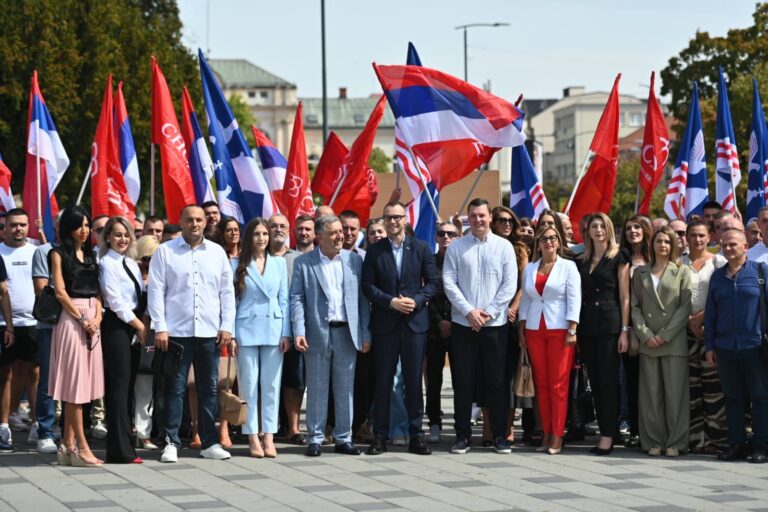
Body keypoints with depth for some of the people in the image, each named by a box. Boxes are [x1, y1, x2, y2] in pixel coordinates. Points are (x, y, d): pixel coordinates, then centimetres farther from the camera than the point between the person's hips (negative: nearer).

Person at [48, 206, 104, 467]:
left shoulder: (90, 255, 17)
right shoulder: (60, 254, 0)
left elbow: (97, 291, 15)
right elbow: (60, 291, -7)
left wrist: (97, 317, -2)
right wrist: (82, 319, -12)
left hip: (92, 320, 6)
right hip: (71, 317, -6)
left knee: (81, 383, 5)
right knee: (75, 381, -7)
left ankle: (68, 444, 8)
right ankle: (81, 447, -9)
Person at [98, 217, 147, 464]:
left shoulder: (132, 263, 16)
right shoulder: (106, 263, -7)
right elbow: (115, 300, -12)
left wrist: (143, 324, 2)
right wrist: (138, 325, -10)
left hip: (134, 328, 8)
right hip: (116, 326, -8)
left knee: (128, 386, 8)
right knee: (119, 386, -8)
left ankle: (124, 444, 13)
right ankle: (121, 450, -7)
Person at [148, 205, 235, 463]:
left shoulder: (217, 253, 11)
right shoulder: (165, 252, 3)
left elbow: (227, 292, 12)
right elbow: (156, 291, -1)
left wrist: (226, 326, 4)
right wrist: (160, 328, -8)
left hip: (210, 333, 3)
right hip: (176, 332, -3)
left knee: (209, 388, 7)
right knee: (175, 388, -1)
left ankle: (209, 442, 14)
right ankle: (171, 443, 5)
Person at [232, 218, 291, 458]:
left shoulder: (279, 263, 9)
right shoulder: (238, 265, 4)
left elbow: (284, 299, 9)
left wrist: (286, 332, 2)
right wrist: (230, 334, -4)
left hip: (273, 330, 2)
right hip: (247, 330, -2)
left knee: (271, 384, 3)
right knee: (249, 385, 0)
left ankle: (269, 437, 6)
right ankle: (252, 438, 4)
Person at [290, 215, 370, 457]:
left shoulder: (354, 260, 8)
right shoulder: (303, 263, 1)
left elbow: (363, 299, 8)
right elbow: (297, 299, -2)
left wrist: (366, 334, 3)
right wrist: (299, 332, -12)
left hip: (347, 333, 2)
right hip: (318, 334, -2)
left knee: (345, 389, 7)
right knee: (317, 389, 4)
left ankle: (343, 438, 15)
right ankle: (315, 439, 11)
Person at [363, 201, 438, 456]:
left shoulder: (421, 248, 5)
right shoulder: (374, 251, 4)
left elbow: (432, 282, 4)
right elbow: (368, 285, 0)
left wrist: (416, 300, -12)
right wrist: (391, 302, -13)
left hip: (415, 322, 0)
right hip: (384, 323, 0)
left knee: (414, 380, 3)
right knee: (382, 381, 3)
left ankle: (416, 435, 9)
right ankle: (380, 436, 8)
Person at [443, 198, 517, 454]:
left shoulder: (503, 246, 3)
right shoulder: (456, 247, 4)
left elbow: (510, 284, -1)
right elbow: (449, 282, -1)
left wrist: (489, 312, -8)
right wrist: (469, 311, -11)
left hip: (495, 324, 0)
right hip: (463, 324, 0)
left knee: (497, 381, 3)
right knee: (463, 381, 2)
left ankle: (500, 435, 10)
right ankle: (462, 435, 9)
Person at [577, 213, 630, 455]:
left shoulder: (618, 259, 1)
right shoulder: (582, 262, 14)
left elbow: (625, 297, -3)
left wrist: (624, 330, -10)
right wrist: (575, 329, 7)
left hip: (610, 325, -5)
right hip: (587, 325, 5)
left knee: (608, 380, -8)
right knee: (595, 381, 5)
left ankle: (608, 436, -7)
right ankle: (604, 432, 10)